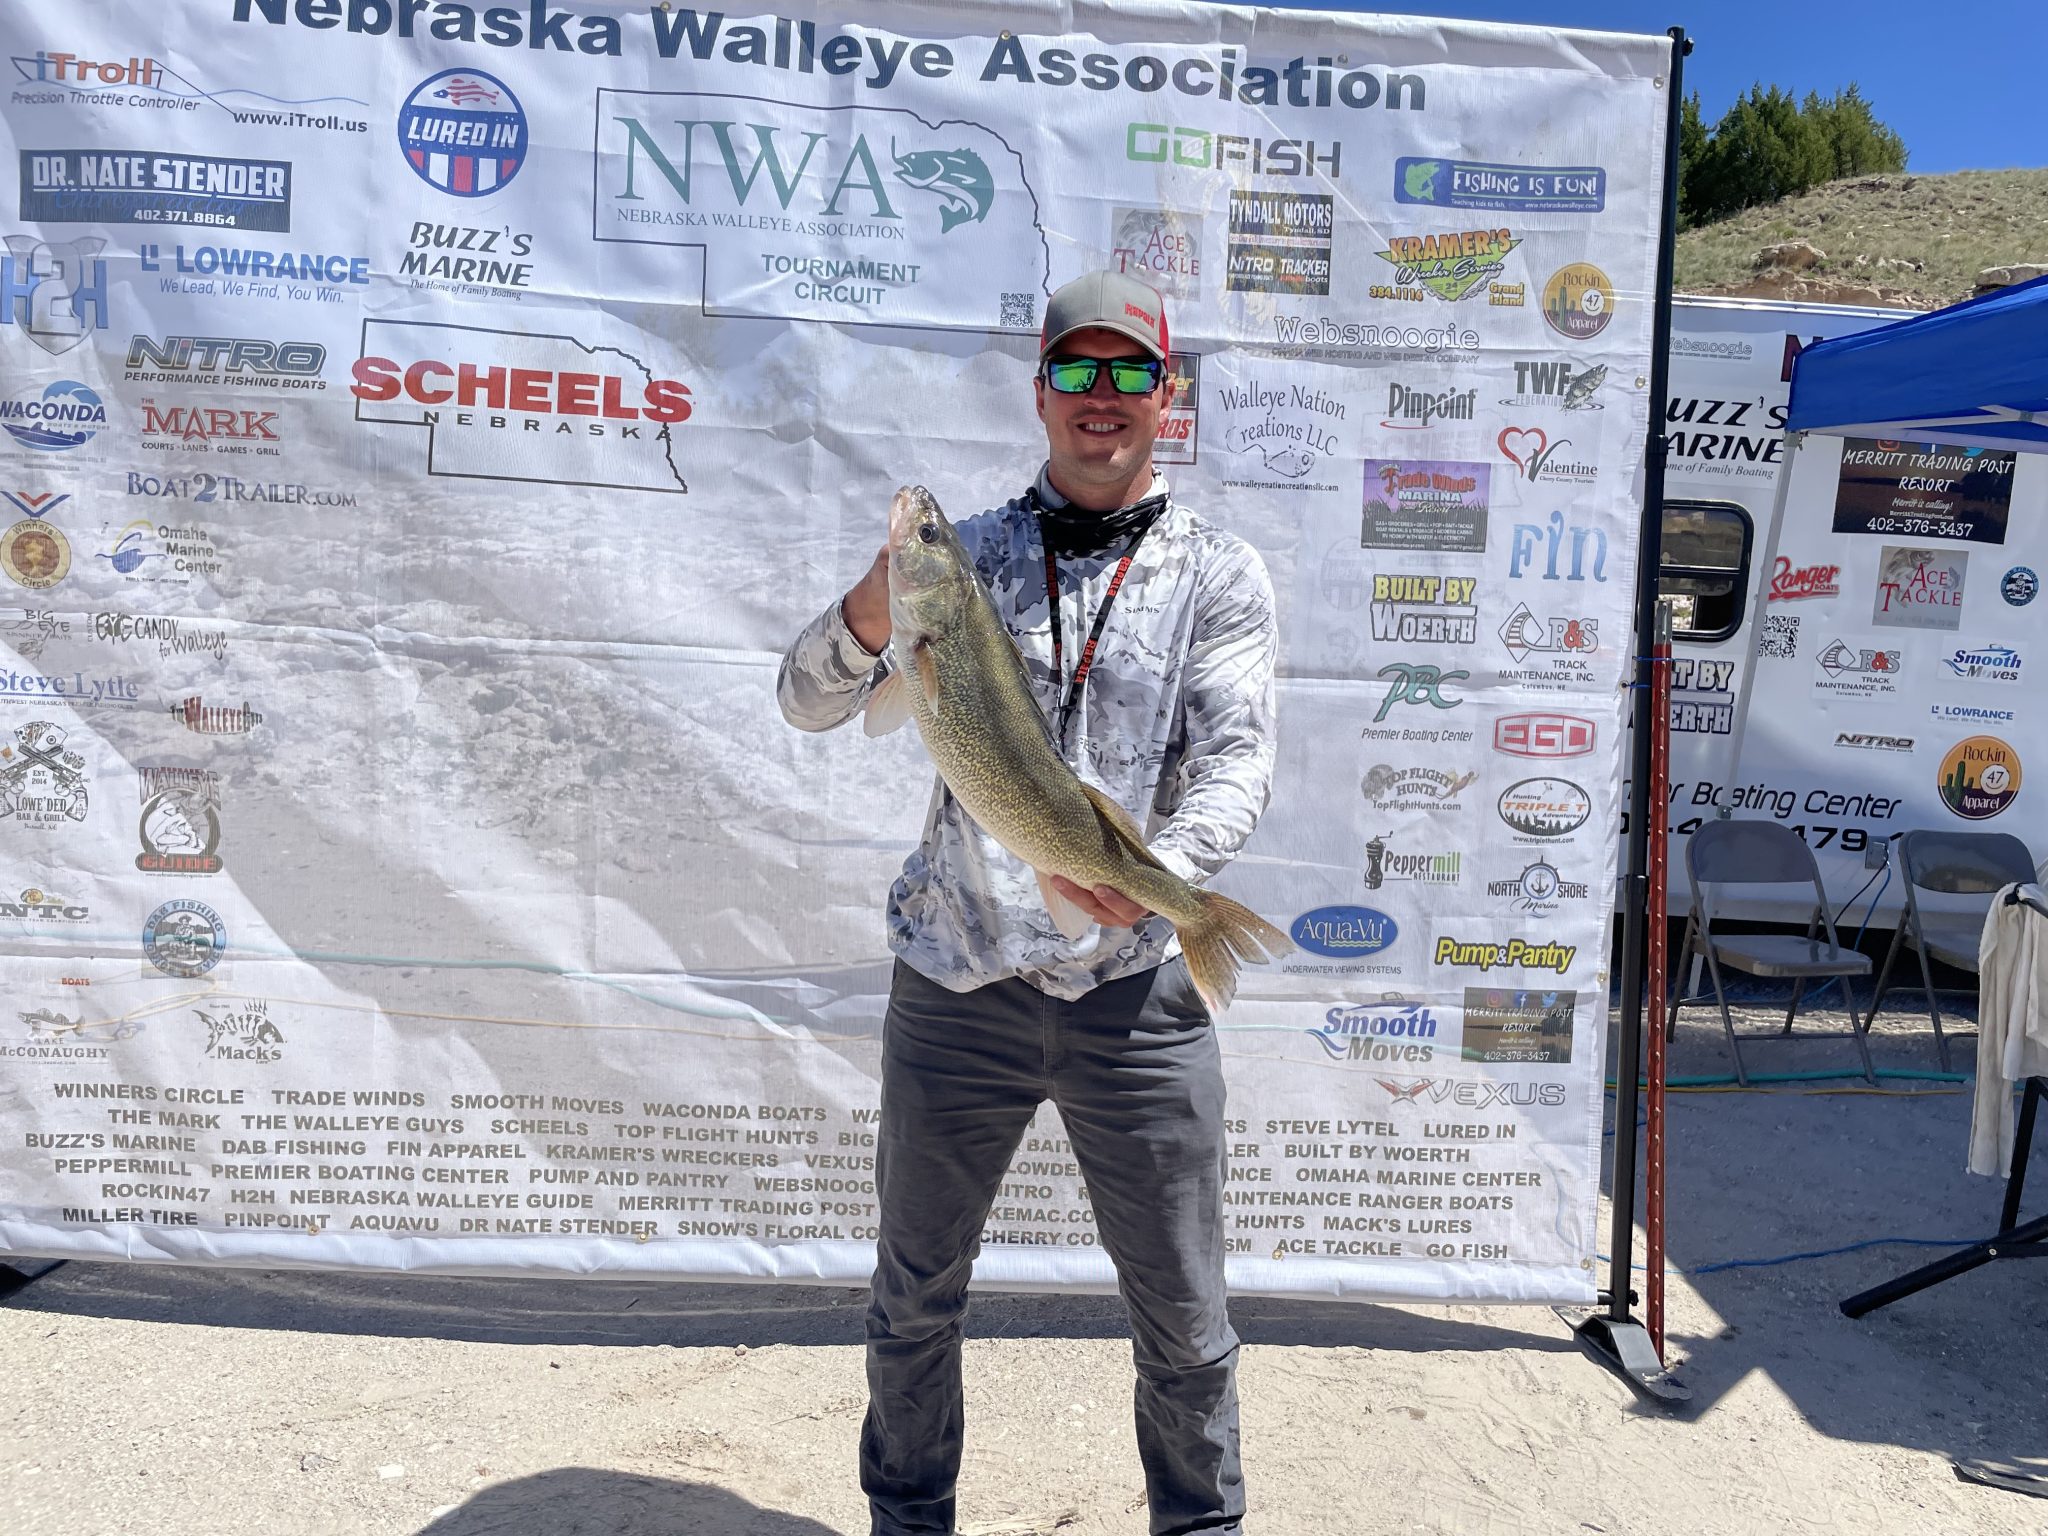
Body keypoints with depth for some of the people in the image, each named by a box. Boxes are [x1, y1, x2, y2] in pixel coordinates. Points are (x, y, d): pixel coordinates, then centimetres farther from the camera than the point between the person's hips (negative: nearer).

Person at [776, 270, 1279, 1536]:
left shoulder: (1221, 573, 3)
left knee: (1183, 1312, 10)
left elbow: (1240, 759, -7)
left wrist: (1160, 872, -27)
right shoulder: (965, 554, 6)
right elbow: (810, 703, -1)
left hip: (1137, 991, -1)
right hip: (957, 983, 2)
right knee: (916, 1290, 16)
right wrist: (878, 603, -21)